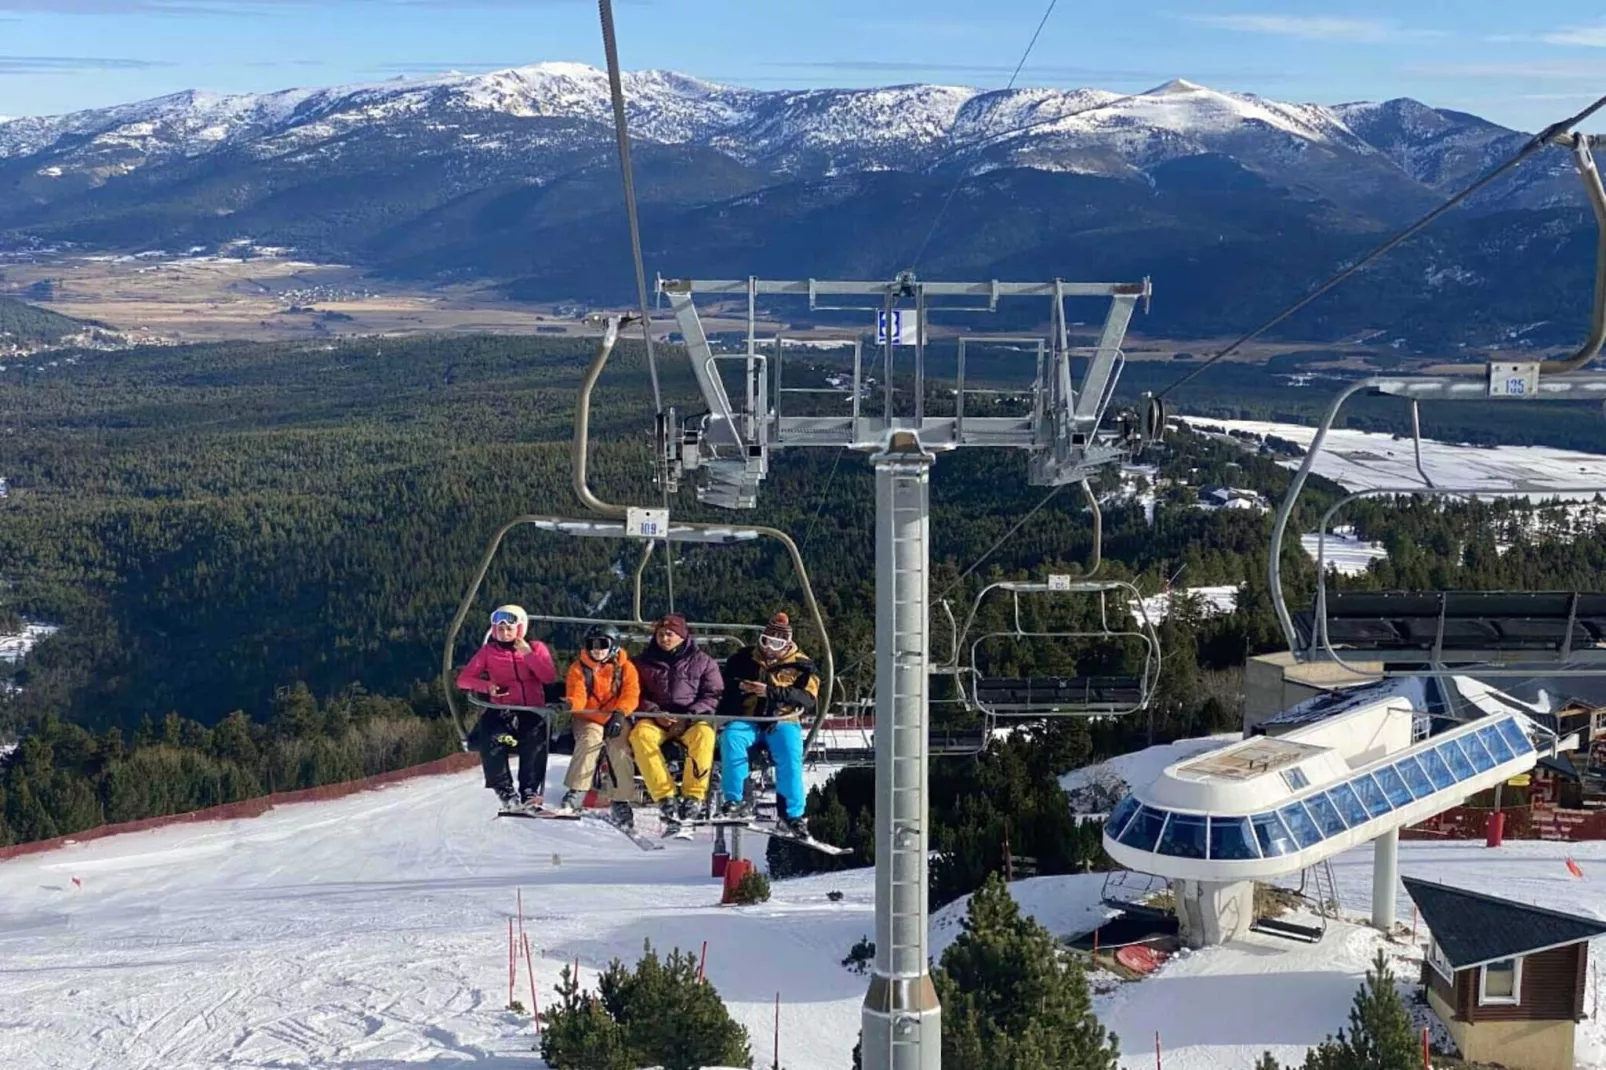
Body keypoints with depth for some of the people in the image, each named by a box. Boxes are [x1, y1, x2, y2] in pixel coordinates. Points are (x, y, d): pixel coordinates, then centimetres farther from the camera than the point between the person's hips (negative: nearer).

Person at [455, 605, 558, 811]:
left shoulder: (536, 648, 13)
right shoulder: (488, 652, 13)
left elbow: (550, 678, -1)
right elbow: (463, 679, 7)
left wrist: (528, 654, -8)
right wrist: (487, 686, -12)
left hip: (532, 711, 0)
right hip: (501, 711, 0)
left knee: (536, 739, -34)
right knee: (491, 739, -32)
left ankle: (530, 791, -31)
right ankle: (505, 791, -24)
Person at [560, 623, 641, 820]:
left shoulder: (625, 668, 2)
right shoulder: (578, 668, 3)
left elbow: (631, 695, -10)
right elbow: (577, 696, -8)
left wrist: (619, 713, -30)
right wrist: (569, 704, -33)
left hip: (617, 720, 0)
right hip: (589, 719, 0)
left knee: (620, 748, -24)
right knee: (589, 739, -31)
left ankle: (620, 801, -14)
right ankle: (575, 793, -28)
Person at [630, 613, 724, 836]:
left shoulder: (703, 662, 9)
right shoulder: (645, 663, 14)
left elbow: (713, 696, 4)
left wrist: (688, 717, -11)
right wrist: (655, 713, -8)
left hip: (692, 719, -1)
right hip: (656, 719, 1)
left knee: (704, 733, -36)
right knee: (640, 734, -33)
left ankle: (694, 795, -36)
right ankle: (665, 796, -38)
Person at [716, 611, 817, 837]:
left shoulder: (800, 665, 7)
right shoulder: (744, 658, 14)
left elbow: (808, 698, -8)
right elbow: (723, 685, 18)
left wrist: (771, 692, -19)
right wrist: (739, 686, -7)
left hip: (782, 720, -1)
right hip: (747, 719, 1)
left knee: (790, 755, -30)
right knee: (731, 738, -31)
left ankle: (791, 814, -21)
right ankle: (736, 800, -24)